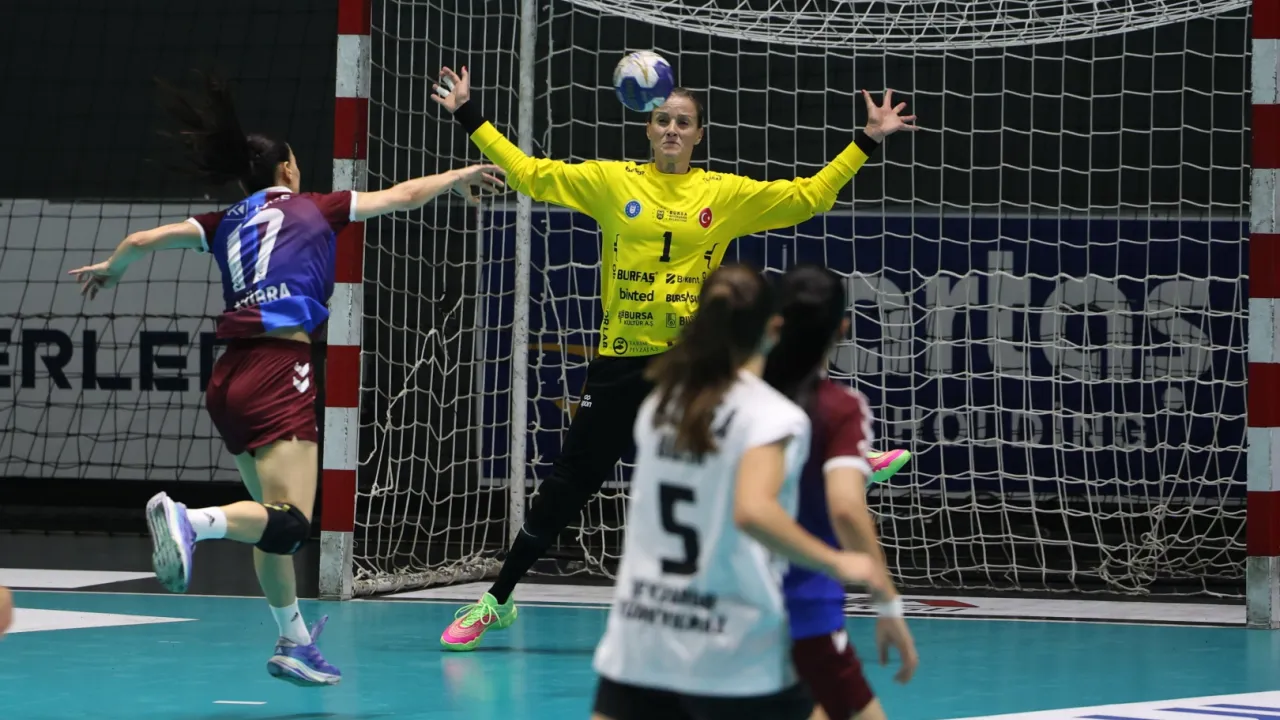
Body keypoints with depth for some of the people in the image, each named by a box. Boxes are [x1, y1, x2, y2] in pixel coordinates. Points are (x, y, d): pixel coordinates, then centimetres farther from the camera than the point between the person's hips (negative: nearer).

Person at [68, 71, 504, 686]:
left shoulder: (227, 223, 16)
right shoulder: (311, 208, 8)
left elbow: (142, 239, 14)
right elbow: (404, 195, 16)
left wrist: (111, 268, 36)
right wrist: (461, 176, 33)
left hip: (229, 377, 7)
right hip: (278, 369, -6)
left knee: (274, 517, 18)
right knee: (289, 523, -18)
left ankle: (293, 642, 23)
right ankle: (188, 519, -41)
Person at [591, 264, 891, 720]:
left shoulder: (661, 403, 7)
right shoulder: (774, 417, -12)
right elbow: (754, 510, -29)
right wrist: (838, 564, -20)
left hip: (639, 639, 5)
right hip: (735, 655, -5)